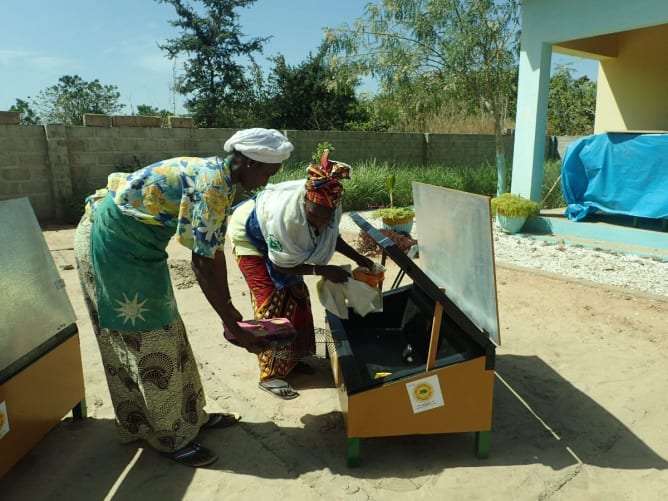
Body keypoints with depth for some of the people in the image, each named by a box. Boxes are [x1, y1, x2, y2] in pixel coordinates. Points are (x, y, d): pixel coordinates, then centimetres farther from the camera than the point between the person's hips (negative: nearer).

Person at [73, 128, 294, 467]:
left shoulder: (219, 179, 5)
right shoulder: (212, 185, -25)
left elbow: (214, 252, 9)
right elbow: (201, 264, -26)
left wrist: (228, 307, 12)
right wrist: (234, 327, -19)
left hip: (135, 243, 10)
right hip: (112, 241, -10)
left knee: (162, 332, 14)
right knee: (148, 339, -1)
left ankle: (189, 415, 28)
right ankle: (170, 436, 14)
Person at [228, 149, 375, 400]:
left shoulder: (329, 207, -24)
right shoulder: (286, 215, -43)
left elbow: (331, 236, -1)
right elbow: (281, 266, -29)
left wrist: (358, 258, -11)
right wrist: (322, 270, -32)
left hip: (281, 243, 7)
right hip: (251, 237, -7)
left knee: (296, 296, 6)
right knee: (271, 303, -12)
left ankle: (290, 358, 23)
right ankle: (270, 375, -1)